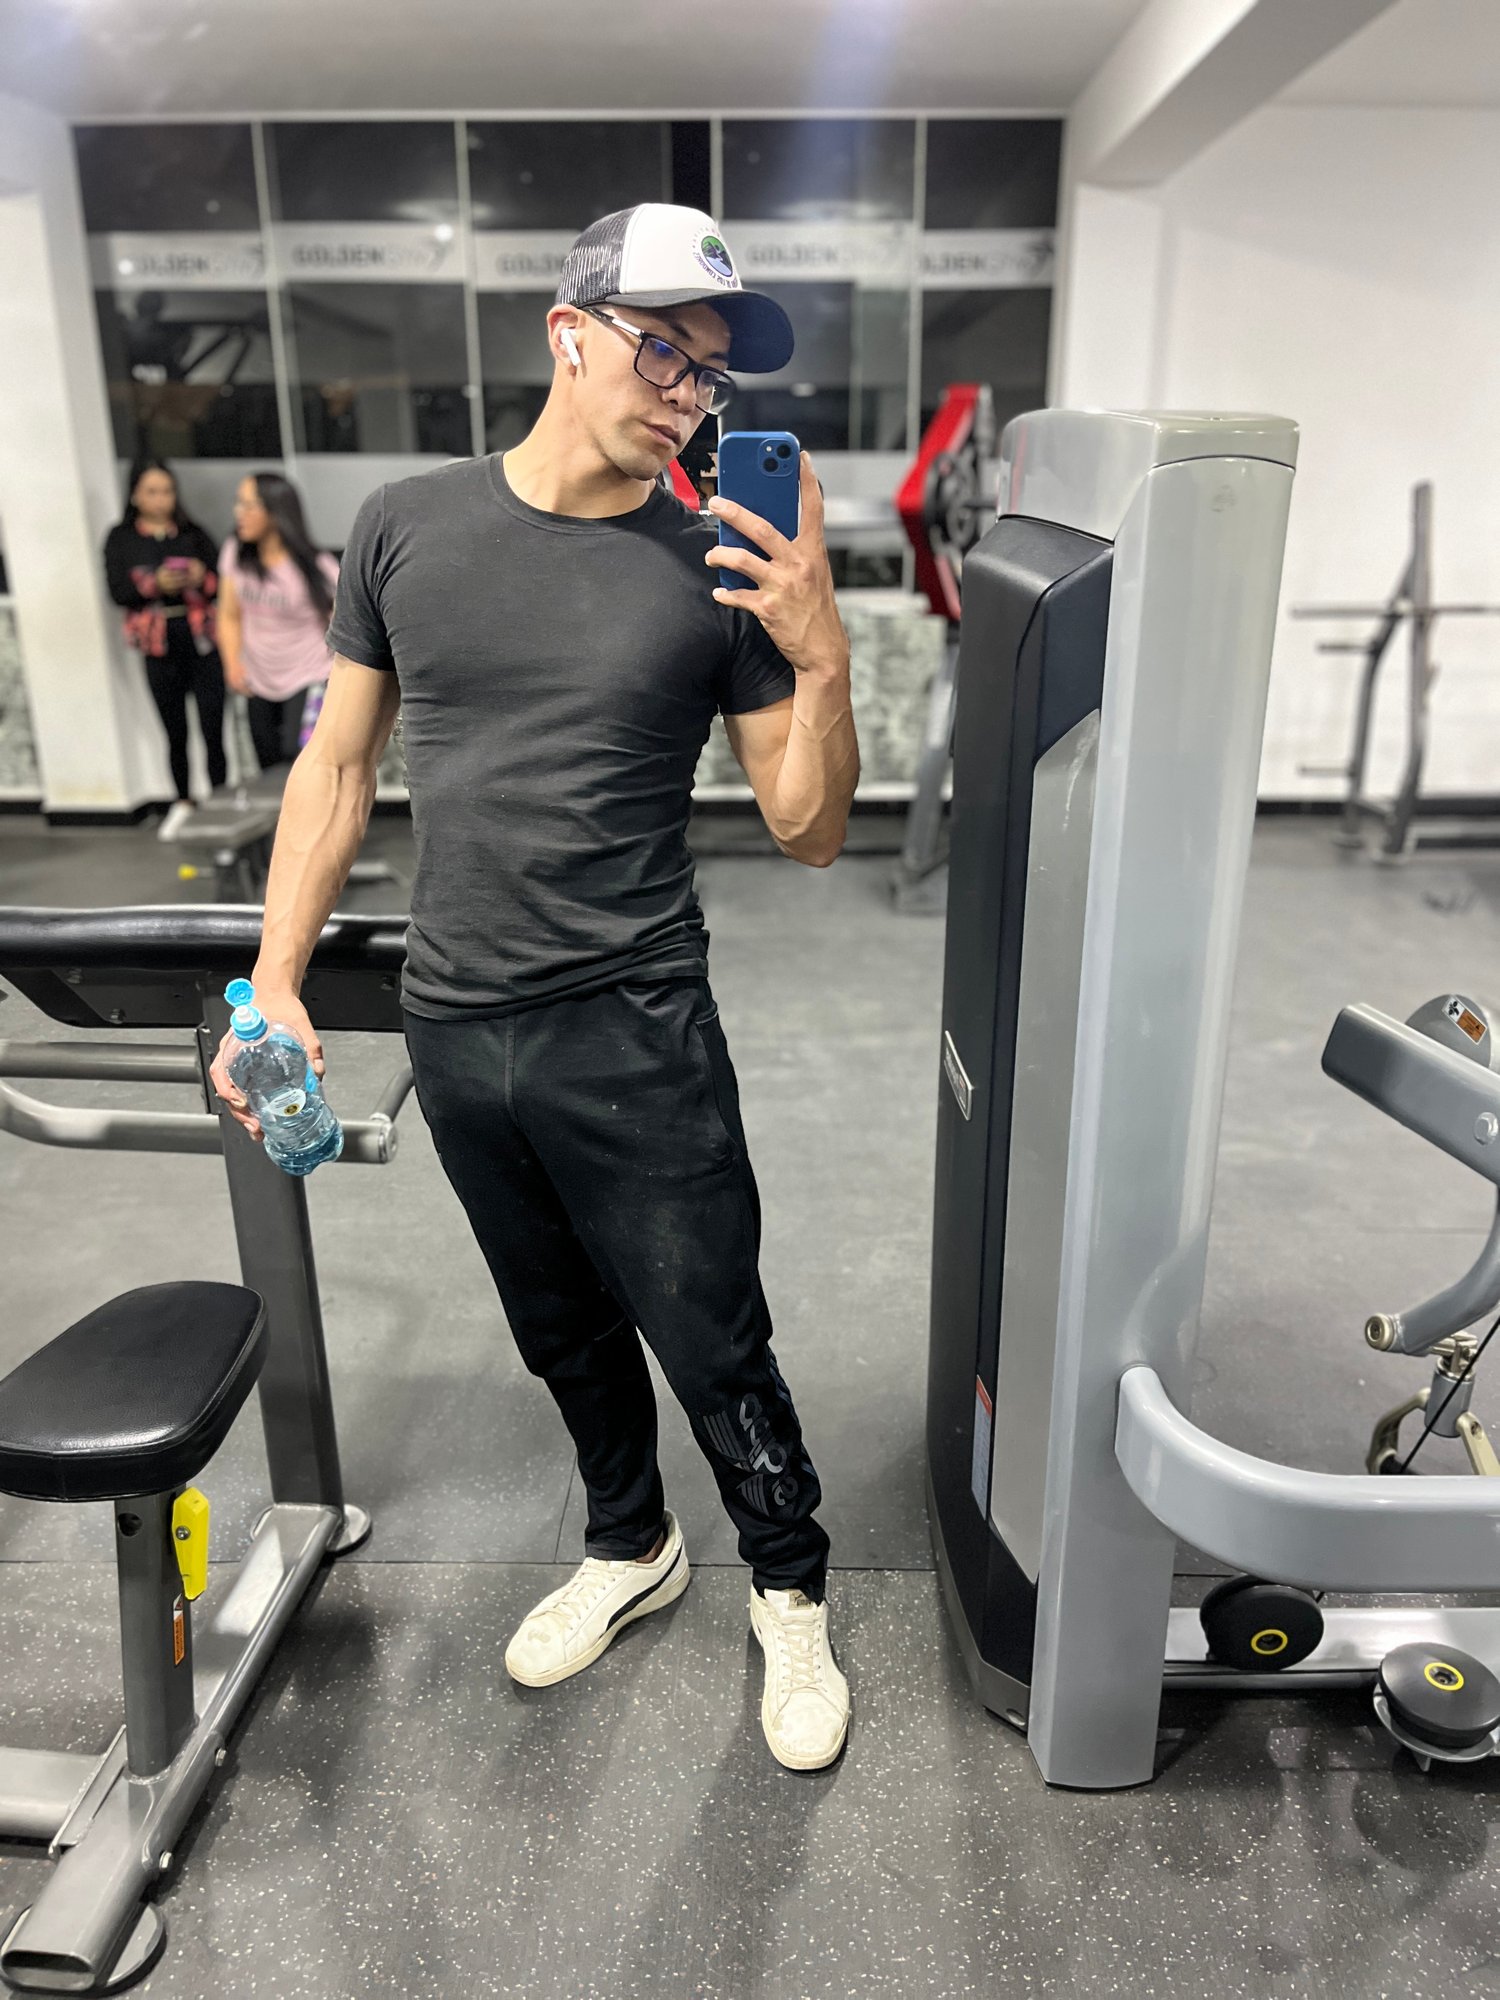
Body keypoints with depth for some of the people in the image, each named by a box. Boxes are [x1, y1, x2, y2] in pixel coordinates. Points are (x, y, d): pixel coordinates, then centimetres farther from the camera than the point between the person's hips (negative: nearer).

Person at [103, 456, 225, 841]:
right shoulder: (120, 539, 4)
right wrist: (154, 584, -20)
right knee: (175, 731, 9)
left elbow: (220, 581, 2)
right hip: (158, 646, 0)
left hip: (200, 639, 0)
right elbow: (117, 591, -4)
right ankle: (182, 803, 24)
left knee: (212, 726, -3)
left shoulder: (191, 534, 6)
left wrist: (203, 579, -19)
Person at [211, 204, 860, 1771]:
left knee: (716, 1354, 7)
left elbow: (807, 833, -4)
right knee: (563, 1335, 21)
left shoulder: (721, 574, -5)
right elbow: (340, 763, 7)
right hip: (452, 1028, 3)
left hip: (634, 1039, -3)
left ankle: (789, 1596, 34)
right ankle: (630, 1548, 46)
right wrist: (274, 979, 2)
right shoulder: (409, 526, 2)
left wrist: (822, 661, -20)